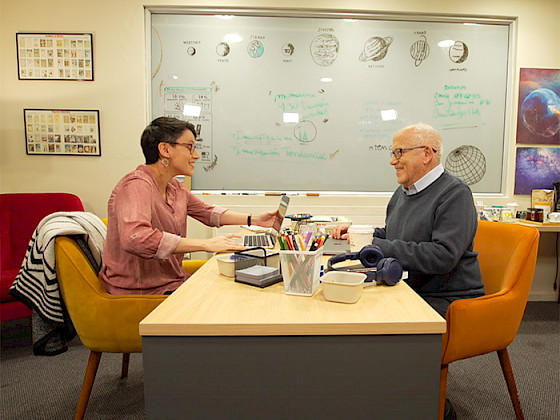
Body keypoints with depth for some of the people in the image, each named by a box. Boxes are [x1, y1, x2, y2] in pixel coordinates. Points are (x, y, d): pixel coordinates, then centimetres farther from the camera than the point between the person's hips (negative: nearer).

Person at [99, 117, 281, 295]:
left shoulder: (174, 187, 8)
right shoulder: (136, 186, -20)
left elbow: (207, 212, 20)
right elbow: (135, 238, -37)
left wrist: (254, 220, 9)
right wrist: (205, 244, -35)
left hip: (173, 282, 8)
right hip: (142, 293, -8)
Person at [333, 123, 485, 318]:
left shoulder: (455, 194, -13)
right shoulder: (403, 191, 13)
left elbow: (444, 256, -25)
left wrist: (380, 247, -23)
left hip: (448, 301, -7)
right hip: (406, 293, 7)